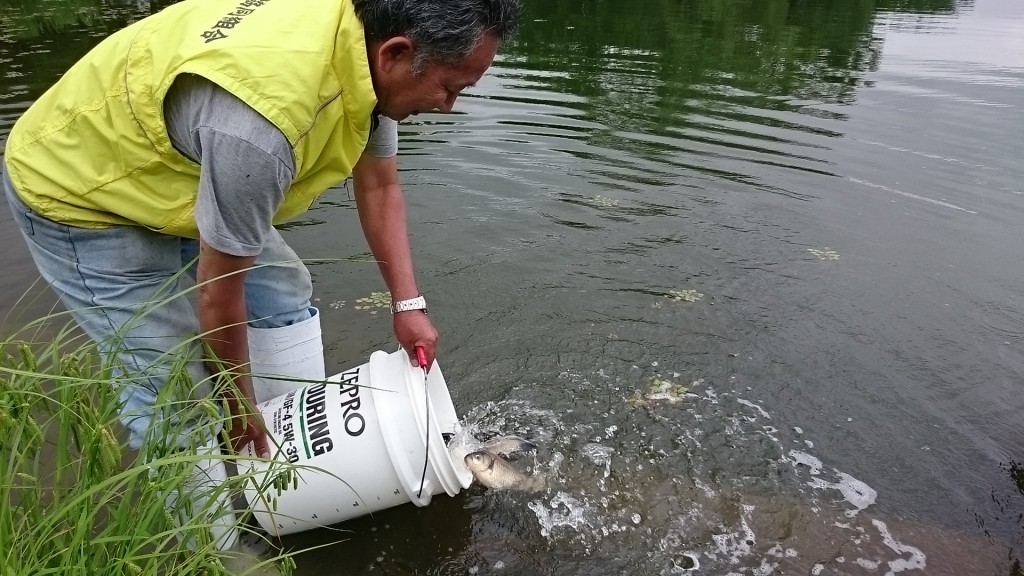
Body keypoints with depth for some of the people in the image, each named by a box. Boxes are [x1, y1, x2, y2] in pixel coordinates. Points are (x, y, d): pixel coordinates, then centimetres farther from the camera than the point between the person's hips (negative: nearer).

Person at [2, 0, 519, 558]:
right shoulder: (261, 121, -41)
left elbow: (380, 188, -1)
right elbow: (219, 290, -27)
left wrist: (408, 305, -2)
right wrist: (239, 402, -10)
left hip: (170, 170, 8)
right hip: (74, 192, -8)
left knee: (285, 295, 9)